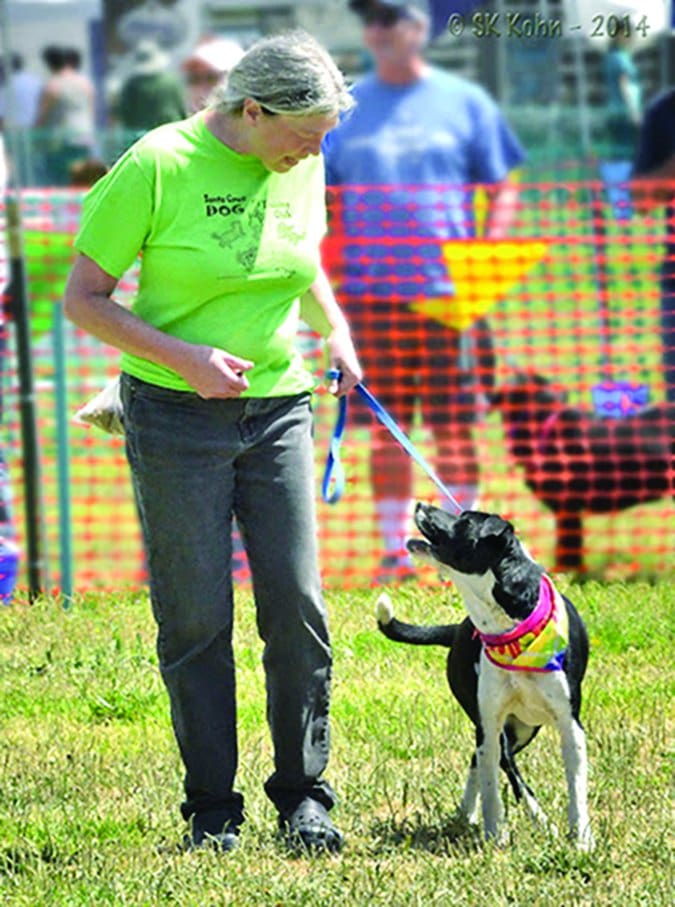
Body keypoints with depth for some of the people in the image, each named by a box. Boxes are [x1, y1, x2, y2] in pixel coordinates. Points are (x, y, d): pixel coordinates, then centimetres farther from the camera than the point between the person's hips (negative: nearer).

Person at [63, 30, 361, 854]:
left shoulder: (300, 170, 3)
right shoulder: (158, 166, -13)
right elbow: (83, 300, -9)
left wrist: (334, 328, 6)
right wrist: (183, 358, -19)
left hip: (277, 411, 4)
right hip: (176, 416, -4)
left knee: (297, 603, -2)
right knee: (196, 618, 0)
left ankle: (302, 794, 11)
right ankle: (211, 809, 10)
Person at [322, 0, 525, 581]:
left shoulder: (464, 102, 7)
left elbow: (502, 188, 8)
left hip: (451, 291, -1)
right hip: (371, 293, 1)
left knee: (454, 429, 0)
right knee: (388, 429, 3)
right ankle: (394, 550, 8)